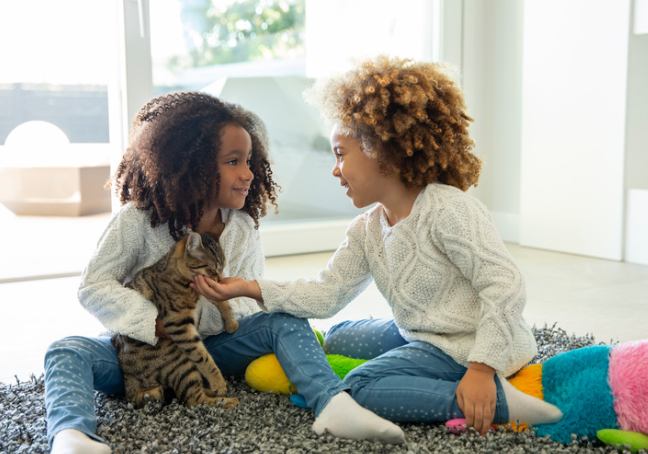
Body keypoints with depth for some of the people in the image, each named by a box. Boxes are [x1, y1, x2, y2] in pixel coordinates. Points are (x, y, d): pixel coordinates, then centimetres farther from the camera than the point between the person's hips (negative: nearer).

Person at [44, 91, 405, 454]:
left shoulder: (242, 228, -3)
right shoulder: (138, 221, -13)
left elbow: (250, 306, -5)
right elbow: (95, 287, -12)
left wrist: (198, 314, -26)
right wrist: (157, 324, -25)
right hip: (142, 350, -2)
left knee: (286, 322, -18)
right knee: (68, 352, -30)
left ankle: (332, 403, -39)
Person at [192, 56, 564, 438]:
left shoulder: (447, 209, -22)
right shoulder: (367, 230, 6)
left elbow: (505, 286, -26)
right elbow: (326, 294, 5)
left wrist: (481, 368, -31)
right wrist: (251, 288, -4)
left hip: (466, 344, -10)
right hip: (420, 335, 10)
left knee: (360, 388, -21)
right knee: (338, 340, 23)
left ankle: (497, 401, -22)